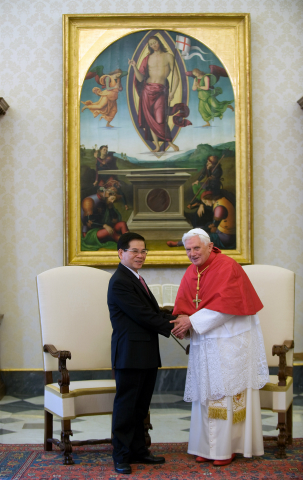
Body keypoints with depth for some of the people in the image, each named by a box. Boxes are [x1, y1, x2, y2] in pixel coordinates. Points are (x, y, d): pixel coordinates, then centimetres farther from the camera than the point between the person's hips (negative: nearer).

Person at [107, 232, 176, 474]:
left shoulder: (136, 279, 18)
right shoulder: (120, 282, -15)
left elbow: (153, 312, 16)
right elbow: (143, 316, -18)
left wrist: (175, 318, -1)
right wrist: (172, 327, -10)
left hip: (147, 354, 10)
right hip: (130, 353, -10)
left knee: (141, 406, 16)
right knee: (126, 406, 0)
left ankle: (138, 451, 26)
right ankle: (121, 456, 8)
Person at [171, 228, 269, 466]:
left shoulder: (227, 267, -14)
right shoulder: (191, 273, 8)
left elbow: (224, 306, -20)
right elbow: (183, 304, 7)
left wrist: (192, 321, -19)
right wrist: (182, 321, -15)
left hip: (229, 342, -6)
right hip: (204, 342, 7)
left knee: (227, 393, -1)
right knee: (206, 393, 9)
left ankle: (228, 447, 8)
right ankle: (208, 446, 17)